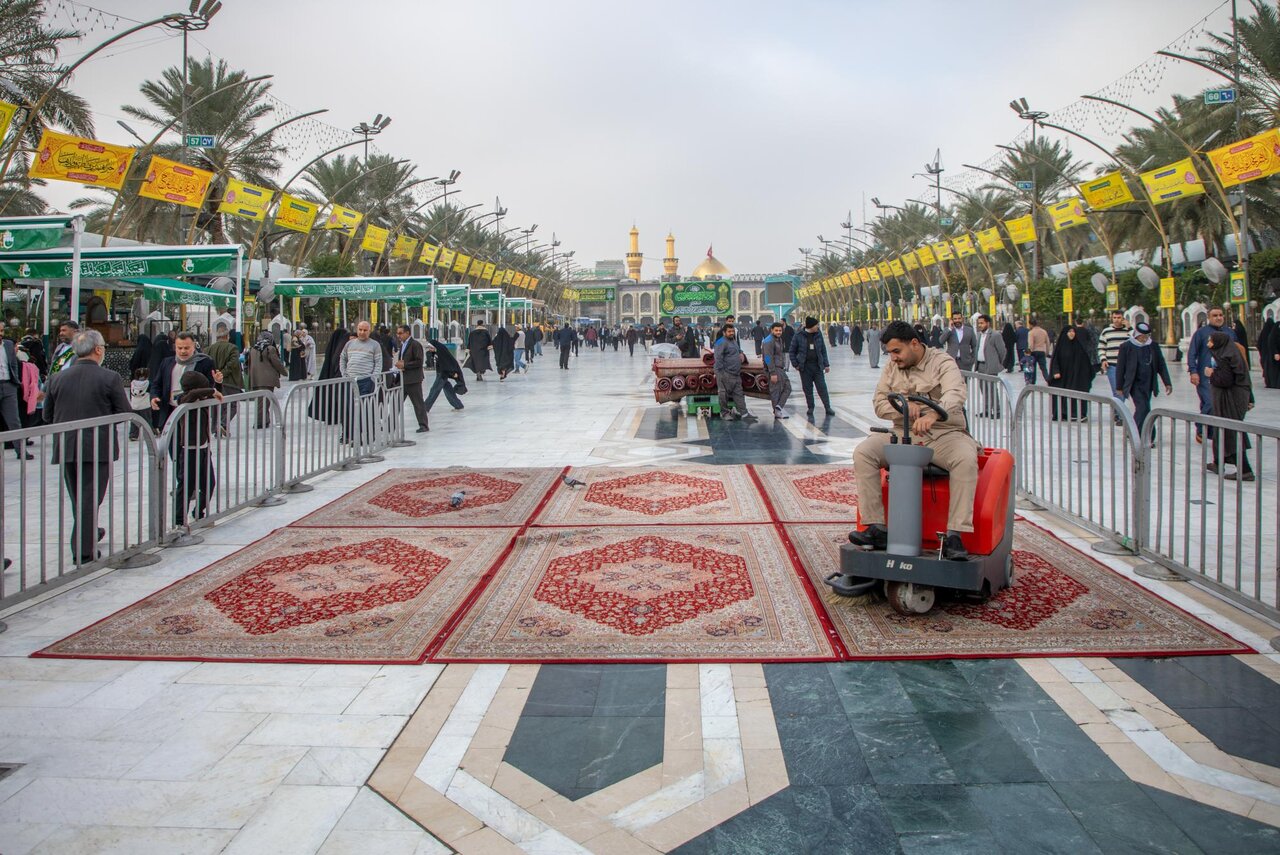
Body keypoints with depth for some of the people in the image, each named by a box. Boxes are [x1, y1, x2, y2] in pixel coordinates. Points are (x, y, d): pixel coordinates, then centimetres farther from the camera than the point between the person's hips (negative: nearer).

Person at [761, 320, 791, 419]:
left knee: (787, 388, 7)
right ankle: (777, 412, 0)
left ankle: (778, 406, 2)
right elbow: (768, 358, -20)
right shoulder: (769, 341, -14)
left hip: (781, 369, 10)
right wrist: (773, 373, -23)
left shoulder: (779, 339, 16)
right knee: (775, 391, -5)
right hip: (774, 369, -10)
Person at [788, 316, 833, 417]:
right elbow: (792, 352, 3)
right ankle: (810, 408, 16)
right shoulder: (799, 336, -5)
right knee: (807, 388, 5)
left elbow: (823, 350, 11)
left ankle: (828, 408, 5)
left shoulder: (818, 335, 4)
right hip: (805, 367, -2)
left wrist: (826, 364, 7)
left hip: (817, 366, 2)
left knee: (822, 387, 0)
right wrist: (796, 364, -3)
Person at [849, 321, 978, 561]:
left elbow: (955, 395, -24)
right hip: (903, 434, 4)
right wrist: (904, 407, -17)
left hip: (943, 433, -4)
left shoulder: (943, 363, -4)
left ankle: (954, 535, -32)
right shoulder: (891, 368, 11)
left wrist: (932, 415, -46)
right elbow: (879, 404, 6)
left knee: (966, 459, -35)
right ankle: (876, 528, -21)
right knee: (863, 452, -20)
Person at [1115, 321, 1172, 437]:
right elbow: (1120, 368, -2)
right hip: (1135, 384, -5)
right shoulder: (1126, 347, -5)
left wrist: (1167, 383, 5)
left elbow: (1161, 365, 10)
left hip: (1148, 384, 5)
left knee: (1141, 409, 9)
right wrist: (1119, 387, -1)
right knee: (1143, 408, -14)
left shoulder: (1153, 346, 7)